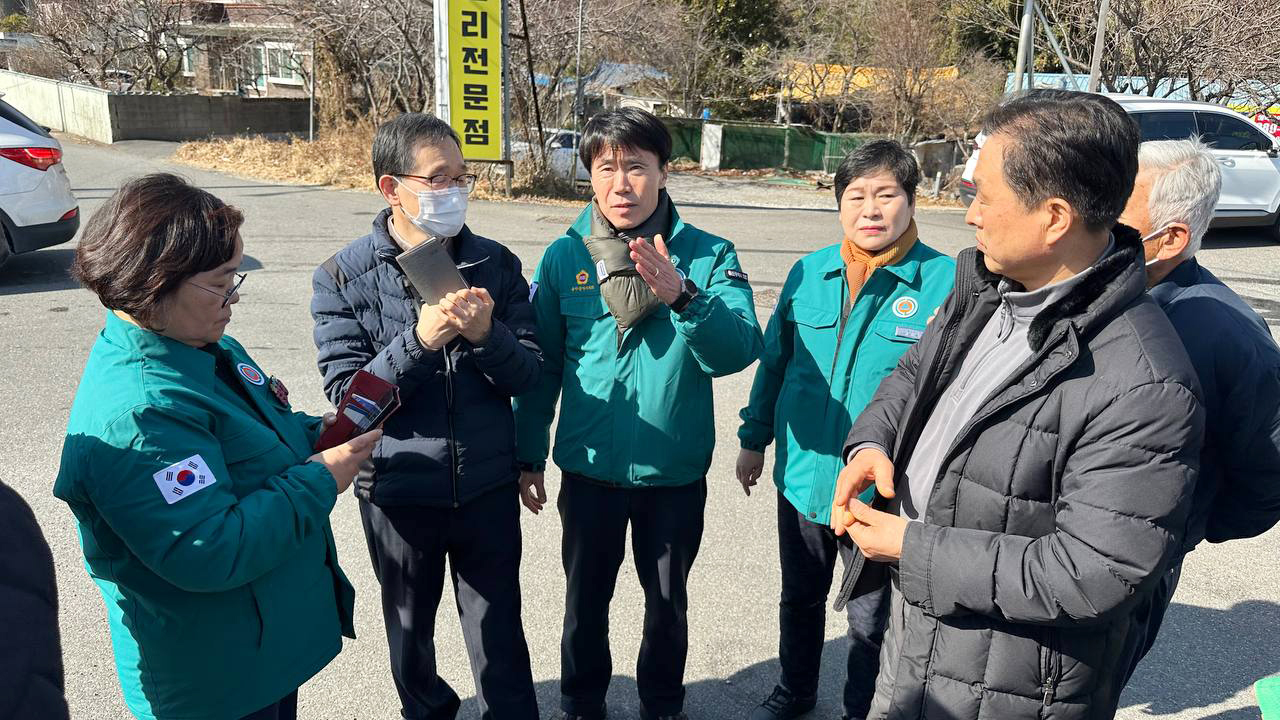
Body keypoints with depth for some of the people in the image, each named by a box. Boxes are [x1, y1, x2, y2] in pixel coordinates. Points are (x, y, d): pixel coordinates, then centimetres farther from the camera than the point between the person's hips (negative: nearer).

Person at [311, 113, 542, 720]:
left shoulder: (495, 264, -3)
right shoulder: (343, 278, -10)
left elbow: (527, 375, -5)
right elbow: (348, 396, -14)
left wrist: (487, 336, -25)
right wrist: (418, 341, -28)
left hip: (488, 486, 1)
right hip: (399, 492, 0)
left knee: (499, 634, 11)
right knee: (410, 628, 22)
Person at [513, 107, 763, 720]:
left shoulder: (708, 255, -9)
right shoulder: (564, 257, -6)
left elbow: (740, 351, -21)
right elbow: (543, 365, 1)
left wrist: (684, 296, -37)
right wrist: (529, 456, 4)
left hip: (676, 472, 0)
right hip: (590, 469, 1)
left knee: (668, 602, 19)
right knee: (586, 600, 19)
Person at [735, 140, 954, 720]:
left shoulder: (946, 282, -15)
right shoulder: (808, 273, -2)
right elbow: (774, 361, 7)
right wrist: (754, 438, 10)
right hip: (802, 477, 4)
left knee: (871, 621, 17)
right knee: (799, 598, 25)